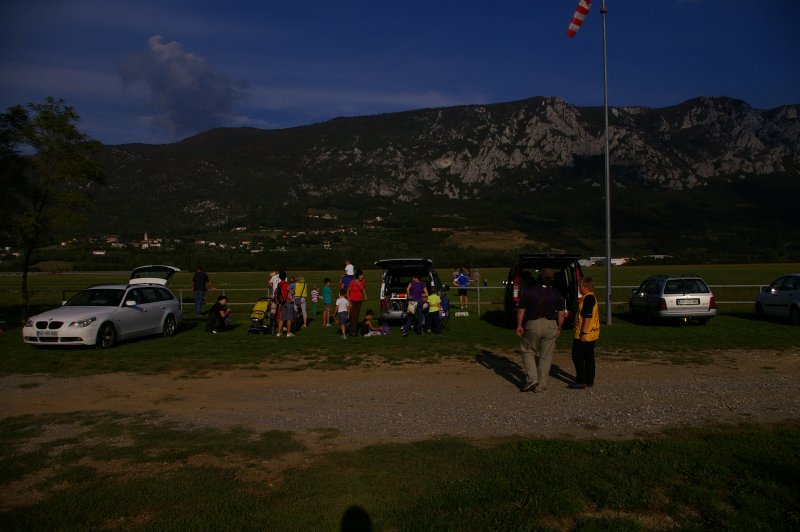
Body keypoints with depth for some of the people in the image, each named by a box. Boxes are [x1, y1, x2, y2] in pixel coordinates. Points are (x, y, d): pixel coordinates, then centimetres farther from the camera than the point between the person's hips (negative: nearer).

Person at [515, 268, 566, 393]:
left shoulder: (527, 291, -4)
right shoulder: (556, 294, 0)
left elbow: (521, 310, -2)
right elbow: (561, 314, 1)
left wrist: (519, 326, 9)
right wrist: (559, 329, 14)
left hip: (533, 325, -1)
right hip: (551, 326, 1)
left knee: (528, 351, 16)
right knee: (546, 356, 9)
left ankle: (532, 378, 1)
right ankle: (541, 385, 12)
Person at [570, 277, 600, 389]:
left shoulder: (588, 298, -18)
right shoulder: (590, 297, 15)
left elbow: (588, 316, -23)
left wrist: (583, 332, -23)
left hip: (584, 335, -10)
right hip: (591, 334, 10)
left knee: (578, 357, -3)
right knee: (589, 358, 13)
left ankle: (581, 381, 0)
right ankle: (589, 381, 20)